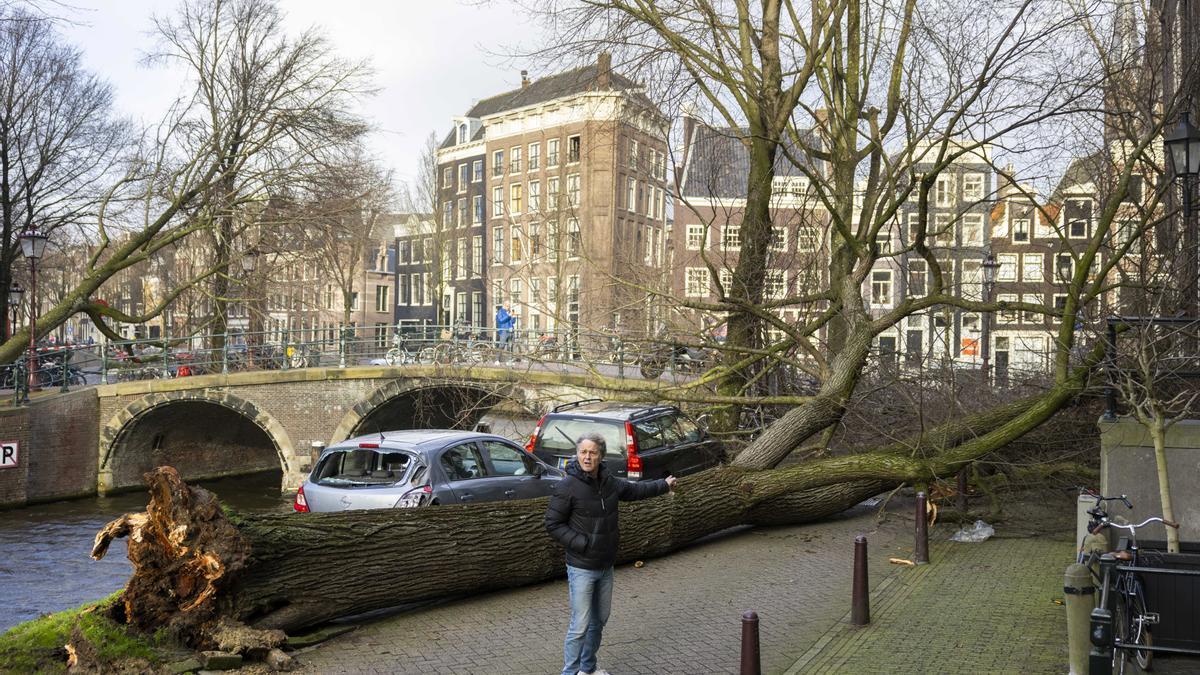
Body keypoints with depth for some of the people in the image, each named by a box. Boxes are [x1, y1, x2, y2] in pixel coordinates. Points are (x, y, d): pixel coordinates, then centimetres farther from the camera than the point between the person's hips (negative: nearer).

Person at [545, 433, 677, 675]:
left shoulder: (610, 482, 2)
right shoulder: (567, 486, -18)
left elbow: (635, 490, 22)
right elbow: (553, 524, -15)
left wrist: (664, 485, 32)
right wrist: (581, 544, -20)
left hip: (605, 566, 7)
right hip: (581, 569, -7)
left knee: (599, 620, 19)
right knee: (580, 626, -6)